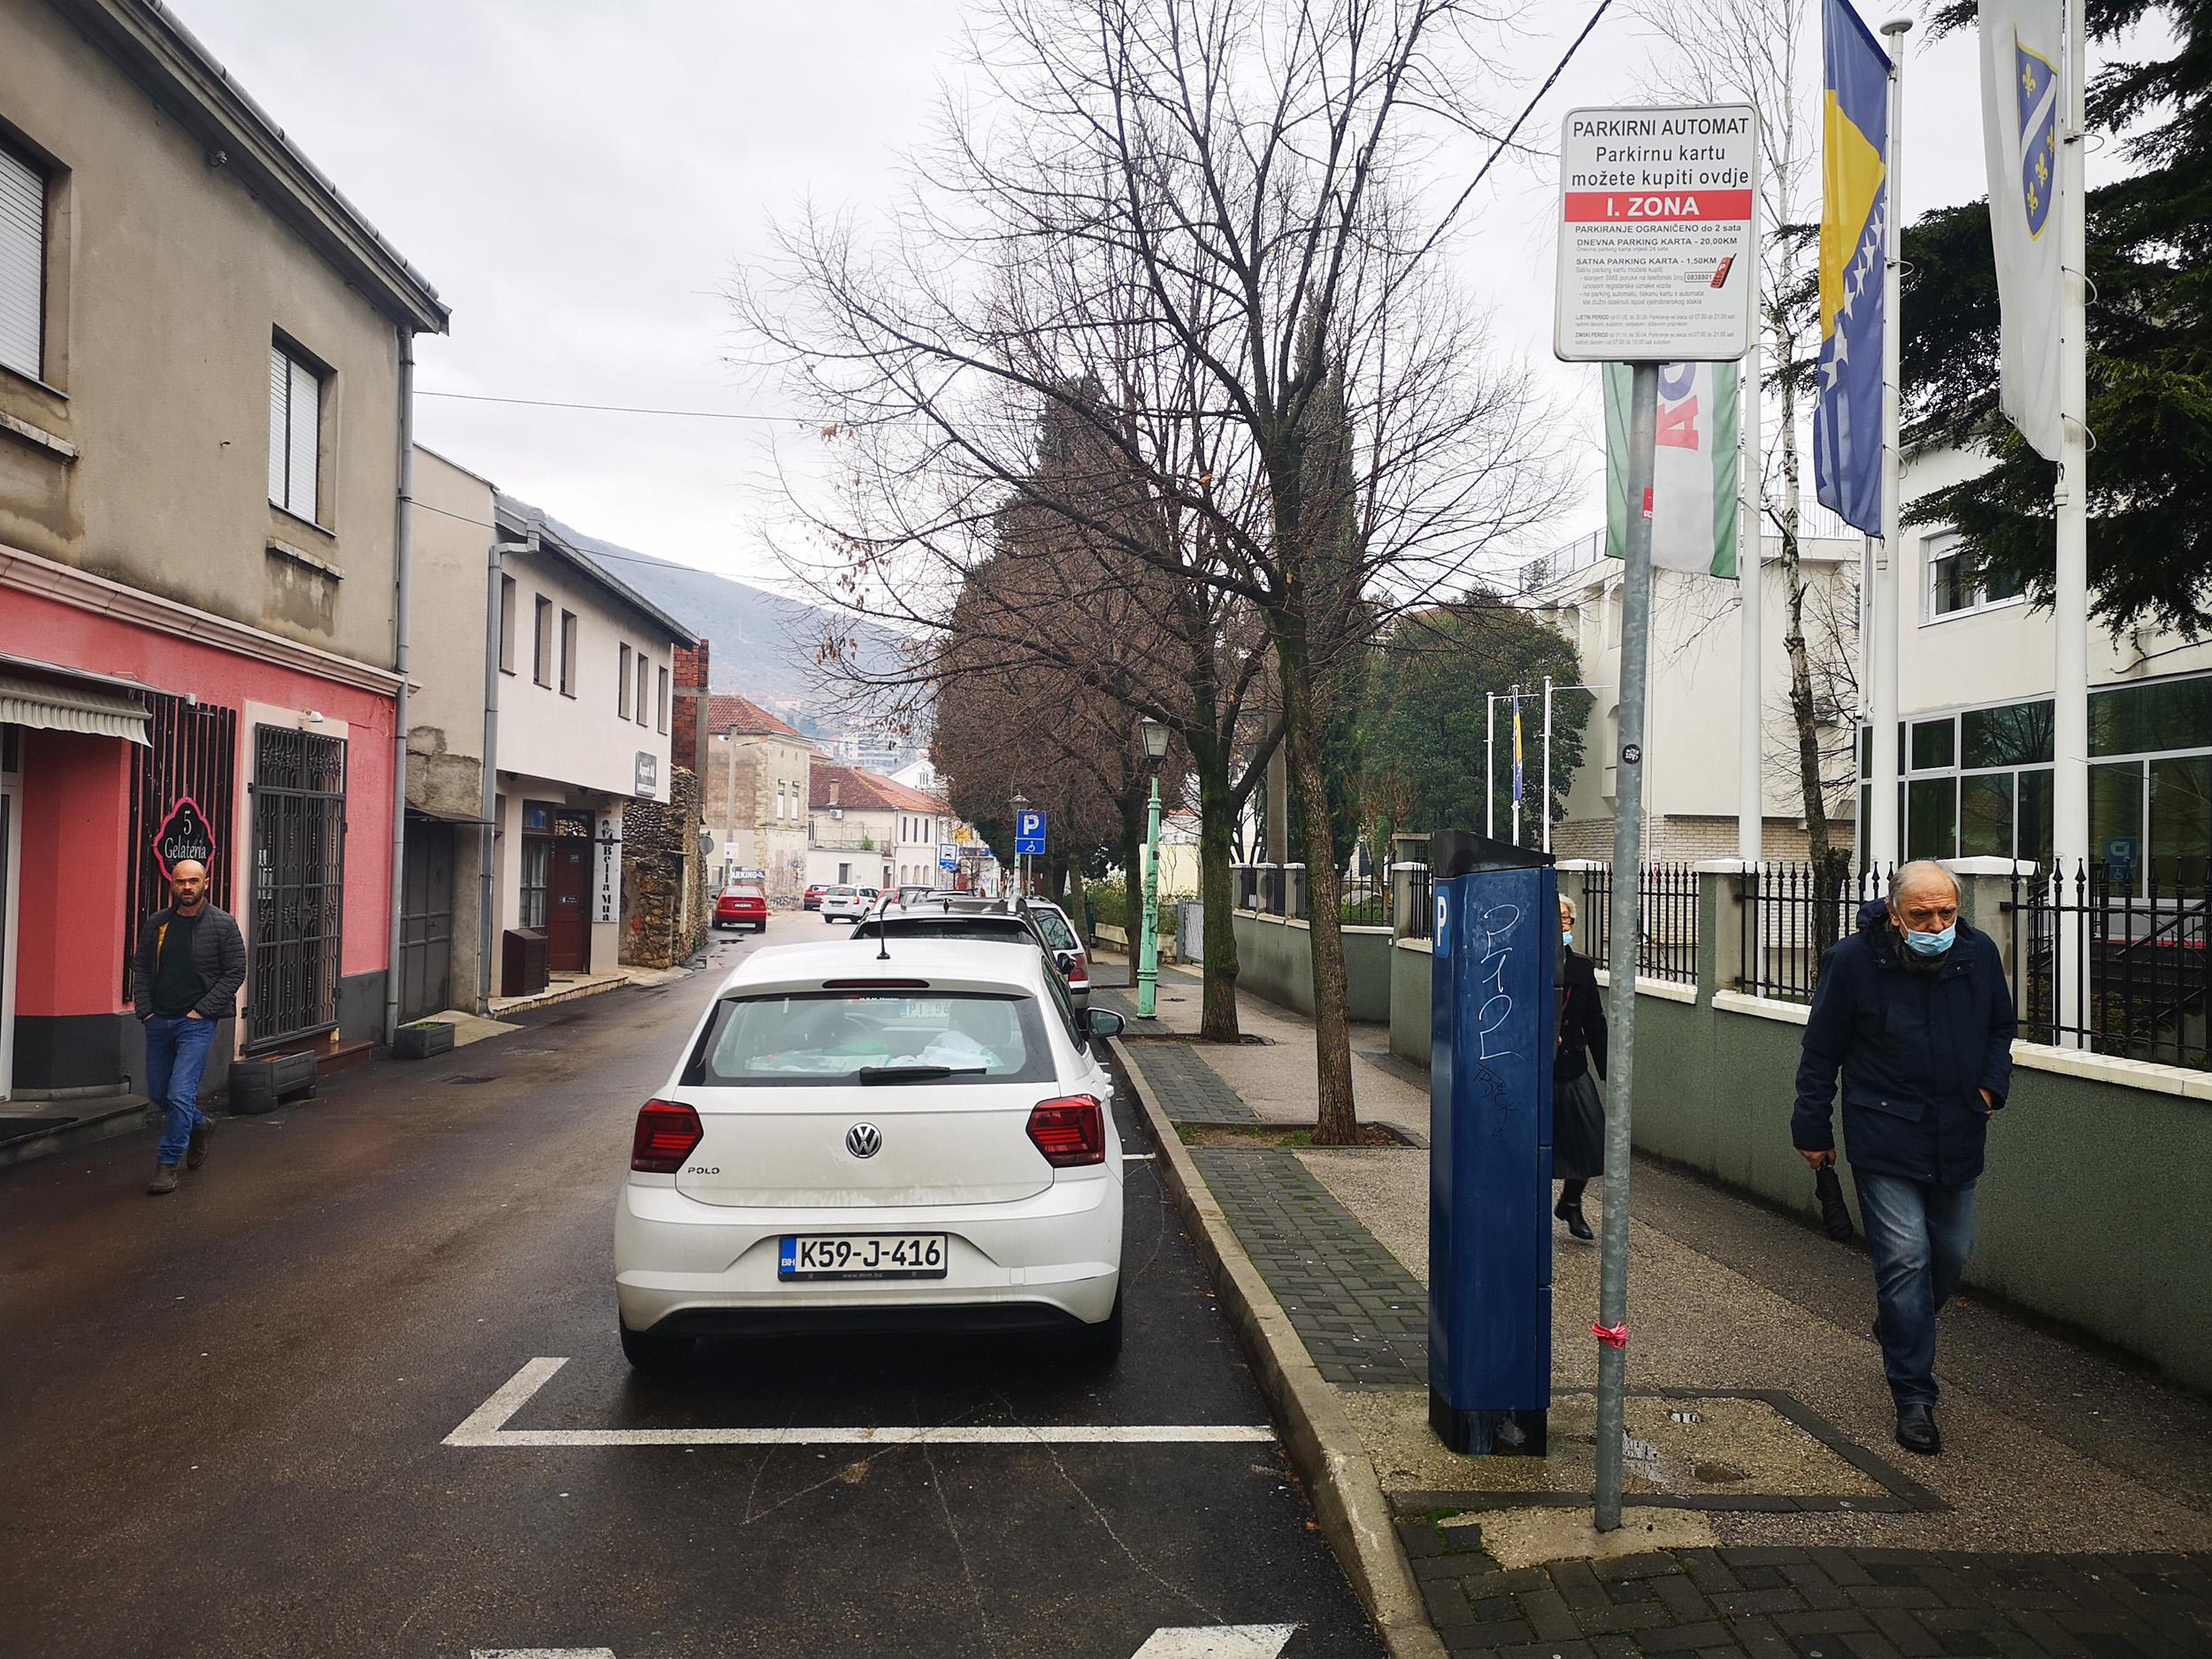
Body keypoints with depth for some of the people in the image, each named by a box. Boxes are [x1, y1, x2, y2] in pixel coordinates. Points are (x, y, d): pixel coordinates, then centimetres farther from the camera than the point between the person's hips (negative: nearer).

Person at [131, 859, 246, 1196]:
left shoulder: (222, 924, -5)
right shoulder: (157, 923, 6)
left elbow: (235, 972, -5)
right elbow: (141, 967, 11)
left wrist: (202, 1010, -11)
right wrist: (145, 1010, 0)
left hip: (197, 1021, -5)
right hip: (158, 1020, 5)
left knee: (180, 1094, -11)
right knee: (158, 1093, 14)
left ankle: (167, 1165, -1)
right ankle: (198, 1124, 41)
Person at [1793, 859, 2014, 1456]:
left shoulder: (1979, 953, -1)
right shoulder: (1854, 960, -13)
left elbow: (2000, 1027, 18)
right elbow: (1821, 1051, -3)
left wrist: (1991, 1085, 1)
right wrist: (1812, 1130, 1)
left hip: (1956, 1139, 5)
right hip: (1884, 1136, -5)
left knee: (1952, 1254, 16)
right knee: (1905, 1259, -9)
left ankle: (1899, 1327, 45)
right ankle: (1914, 1396, 1)